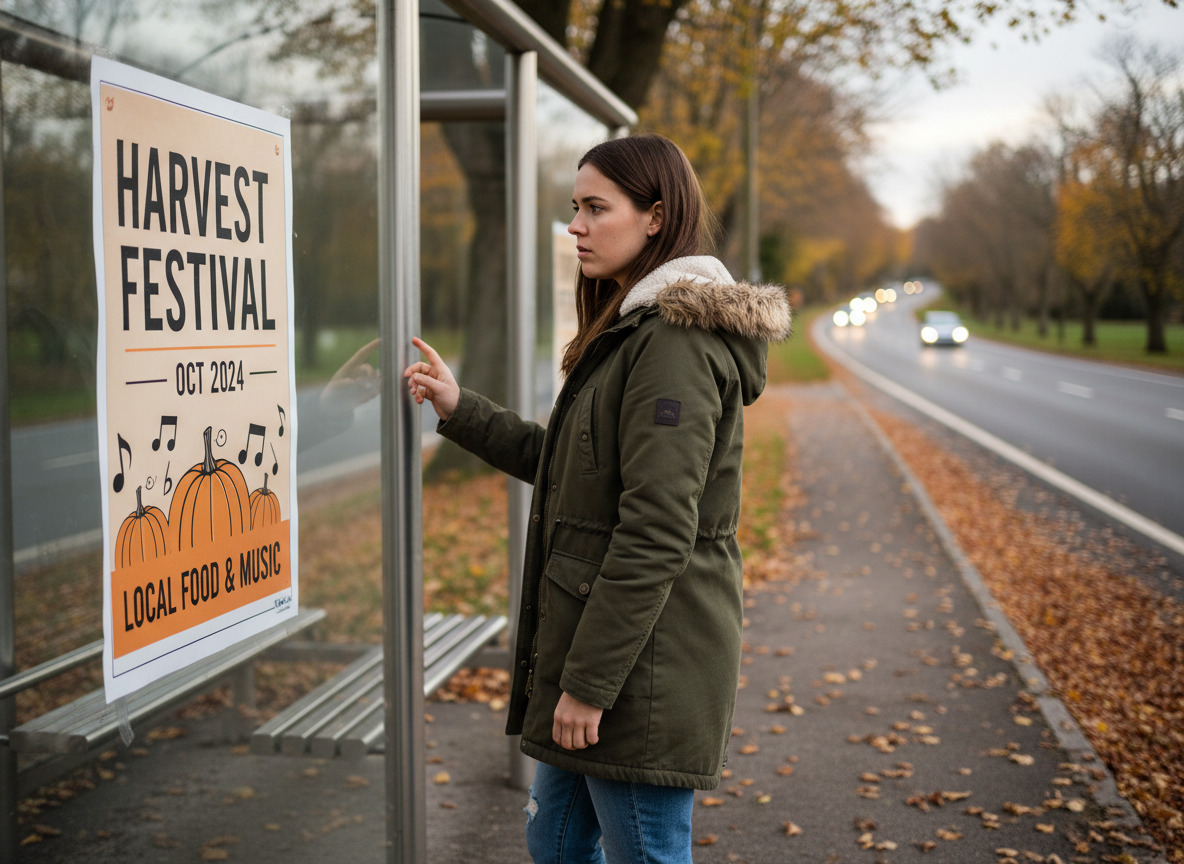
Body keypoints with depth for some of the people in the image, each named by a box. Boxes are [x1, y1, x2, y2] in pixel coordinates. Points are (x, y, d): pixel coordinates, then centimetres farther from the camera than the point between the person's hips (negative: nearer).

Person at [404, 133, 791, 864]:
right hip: (606, 645, 10)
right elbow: (566, 468, 21)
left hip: (647, 662, -10)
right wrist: (460, 410, 15)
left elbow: (656, 534, -23)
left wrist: (589, 681, -21)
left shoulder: (675, 343, -18)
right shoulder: (634, 332, 16)